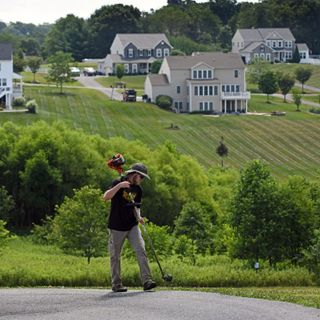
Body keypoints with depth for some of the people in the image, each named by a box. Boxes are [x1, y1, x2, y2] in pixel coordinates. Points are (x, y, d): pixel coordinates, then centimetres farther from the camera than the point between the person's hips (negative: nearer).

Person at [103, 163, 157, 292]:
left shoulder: (138, 189, 9)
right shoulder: (118, 183, -9)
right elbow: (106, 197, -23)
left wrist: (138, 217, -4)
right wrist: (119, 185, -32)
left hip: (132, 226, 4)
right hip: (116, 227, -4)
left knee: (141, 250, -11)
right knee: (115, 256, 3)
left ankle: (146, 281, -15)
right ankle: (116, 284, 14)